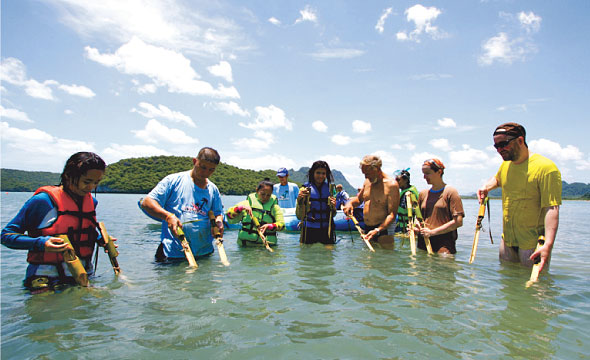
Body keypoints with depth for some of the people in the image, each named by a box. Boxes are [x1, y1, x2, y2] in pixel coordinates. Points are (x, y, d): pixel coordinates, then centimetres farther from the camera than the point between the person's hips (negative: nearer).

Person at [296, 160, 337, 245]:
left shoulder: (330, 189, 5)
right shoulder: (305, 189, -4)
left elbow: (332, 215, 12)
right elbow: (299, 216, -6)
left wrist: (333, 207, -9)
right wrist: (299, 200, -21)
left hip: (326, 229, 2)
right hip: (309, 230, -2)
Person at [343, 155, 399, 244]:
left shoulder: (391, 185, -14)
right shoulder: (367, 181, 8)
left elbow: (392, 214, -19)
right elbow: (359, 199, 24)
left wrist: (377, 230, -31)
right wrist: (350, 203, 0)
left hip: (383, 229, -6)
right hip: (366, 229, 7)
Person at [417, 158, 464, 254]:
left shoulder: (450, 192, -2)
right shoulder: (423, 194, 14)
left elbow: (458, 222, -9)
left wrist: (432, 232, -12)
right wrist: (417, 227, 0)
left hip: (444, 244, -4)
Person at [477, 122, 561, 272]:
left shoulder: (545, 167, -17)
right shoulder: (505, 166, 7)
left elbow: (552, 208, -24)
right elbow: (497, 179, 32)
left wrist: (548, 244, -34)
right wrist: (486, 187, 9)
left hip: (533, 243, -7)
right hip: (507, 240, 7)